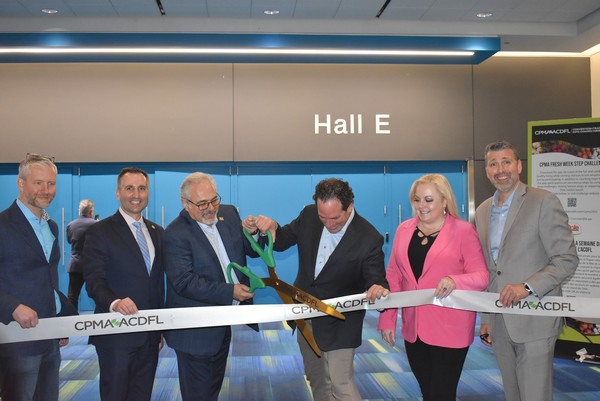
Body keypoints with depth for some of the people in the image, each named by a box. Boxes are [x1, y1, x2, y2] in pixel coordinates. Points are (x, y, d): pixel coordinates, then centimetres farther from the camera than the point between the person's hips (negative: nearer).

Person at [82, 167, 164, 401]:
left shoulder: (157, 232, 11)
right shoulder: (99, 232, -6)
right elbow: (94, 280, -13)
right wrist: (114, 302, -33)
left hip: (150, 335, 5)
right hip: (116, 332, -5)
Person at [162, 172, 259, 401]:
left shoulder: (229, 214, 1)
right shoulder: (176, 234, -18)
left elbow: (253, 251, 5)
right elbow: (184, 282, -25)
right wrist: (229, 292, -29)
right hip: (196, 331, -6)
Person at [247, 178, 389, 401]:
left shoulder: (369, 238, -23)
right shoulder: (309, 215, -10)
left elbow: (376, 279, -19)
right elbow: (282, 241, 0)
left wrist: (377, 288, -44)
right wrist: (272, 228, -23)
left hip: (339, 323, -5)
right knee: (316, 379, 23)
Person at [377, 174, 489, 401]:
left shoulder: (464, 231, -4)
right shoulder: (404, 230, 7)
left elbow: (482, 277, -8)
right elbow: (393, 277, 9)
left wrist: (454, 281, -28)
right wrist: (387, 319, 4)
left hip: (450, 330, -4)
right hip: (413, 329, 4)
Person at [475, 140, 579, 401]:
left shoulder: (544, 202, -7)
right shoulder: (483, 211, 11)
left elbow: (567, 259, -10)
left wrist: (527, 287, -22)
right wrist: (485, 319, 15)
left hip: (533, 322, -5)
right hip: (499, 325, 6)